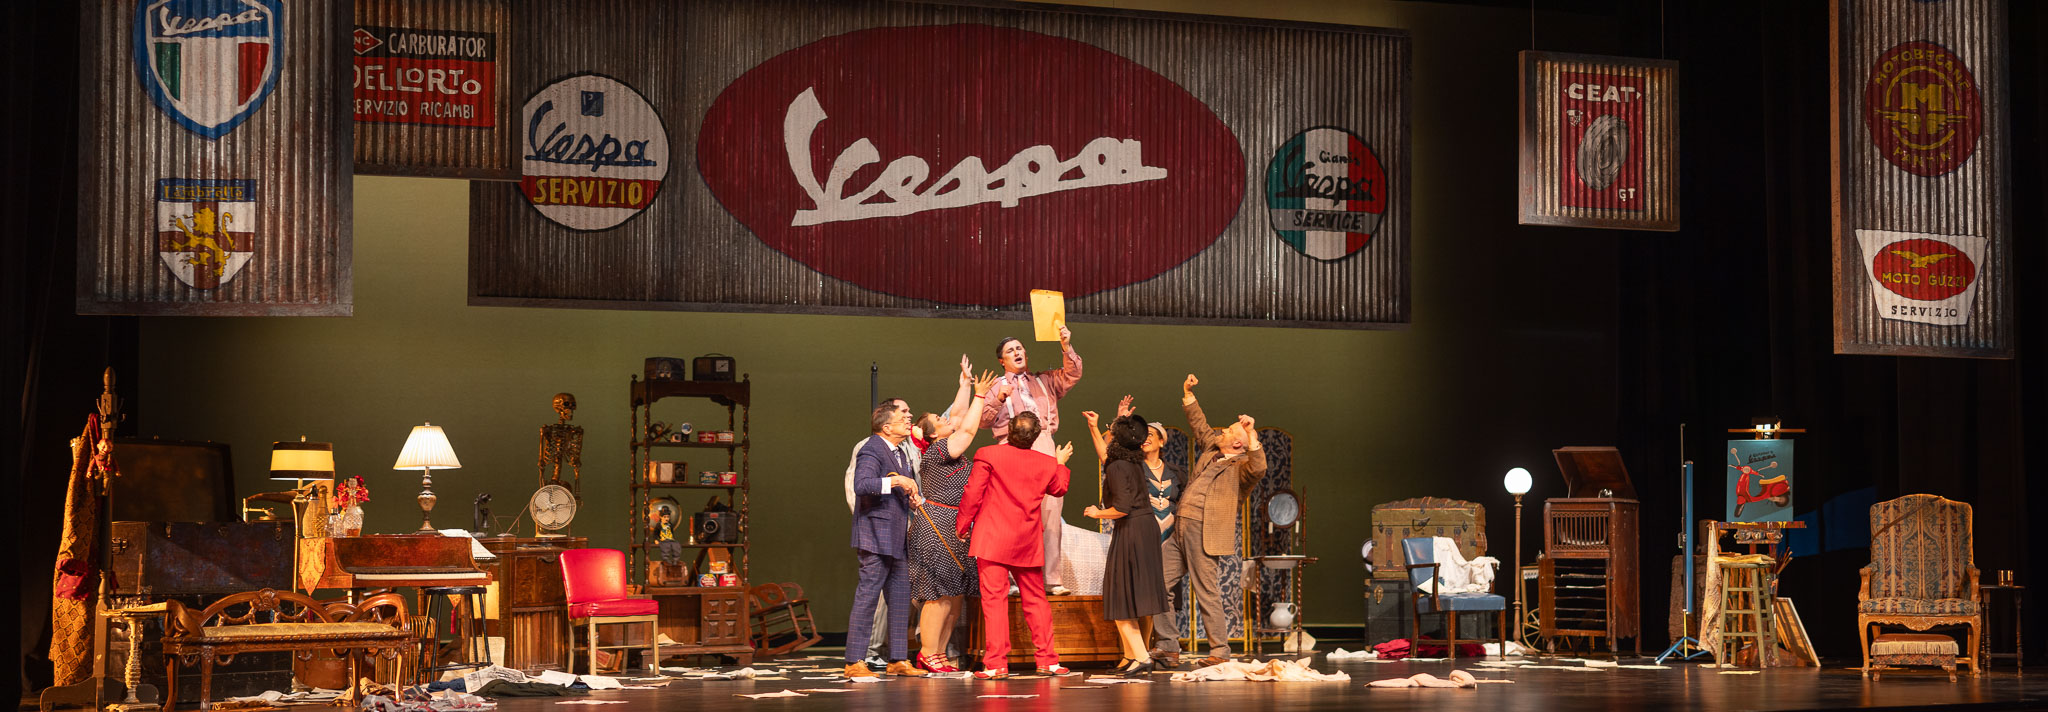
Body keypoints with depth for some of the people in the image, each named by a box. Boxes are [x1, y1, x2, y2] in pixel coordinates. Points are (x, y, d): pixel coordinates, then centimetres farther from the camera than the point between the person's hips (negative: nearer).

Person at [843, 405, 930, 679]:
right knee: (867, 597, -8)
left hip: (896, 538, 10)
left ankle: (897, 660, 15)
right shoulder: (872, 451, -13)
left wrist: (909, 497, 10)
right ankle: (854, 662, -4)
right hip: (876, 536, -10)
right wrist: (895, 480, -31)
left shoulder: (899, 453, 18)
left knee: (900, 599, 10)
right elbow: (861, 485, -30)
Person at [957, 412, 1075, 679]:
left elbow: (972, 494, -8)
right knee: (1035, 599, 14)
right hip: (1028, 544, 4)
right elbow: (1058, 488, 24)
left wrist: (962, 527, 5)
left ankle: (996, 664, -8)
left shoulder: (988, 455, -8)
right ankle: (1047, 660, 18)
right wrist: (1060, 464, 42)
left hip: (992, 540, -4)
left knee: (994, 599, -4)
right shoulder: (1047, 464, 3)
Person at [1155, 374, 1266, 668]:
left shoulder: (1241, 467, -5)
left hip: (1205, 534, -8)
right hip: (1180, 532, 8)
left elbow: (1258, 468, -27)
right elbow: (1200, 426, 30)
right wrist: (1188, 394, 25)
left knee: (1207, 593, -7)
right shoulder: (1212, 448, 17)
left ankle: (1220, 652, 3)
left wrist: (1251, 434, -32)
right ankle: (1168, 647, 14)